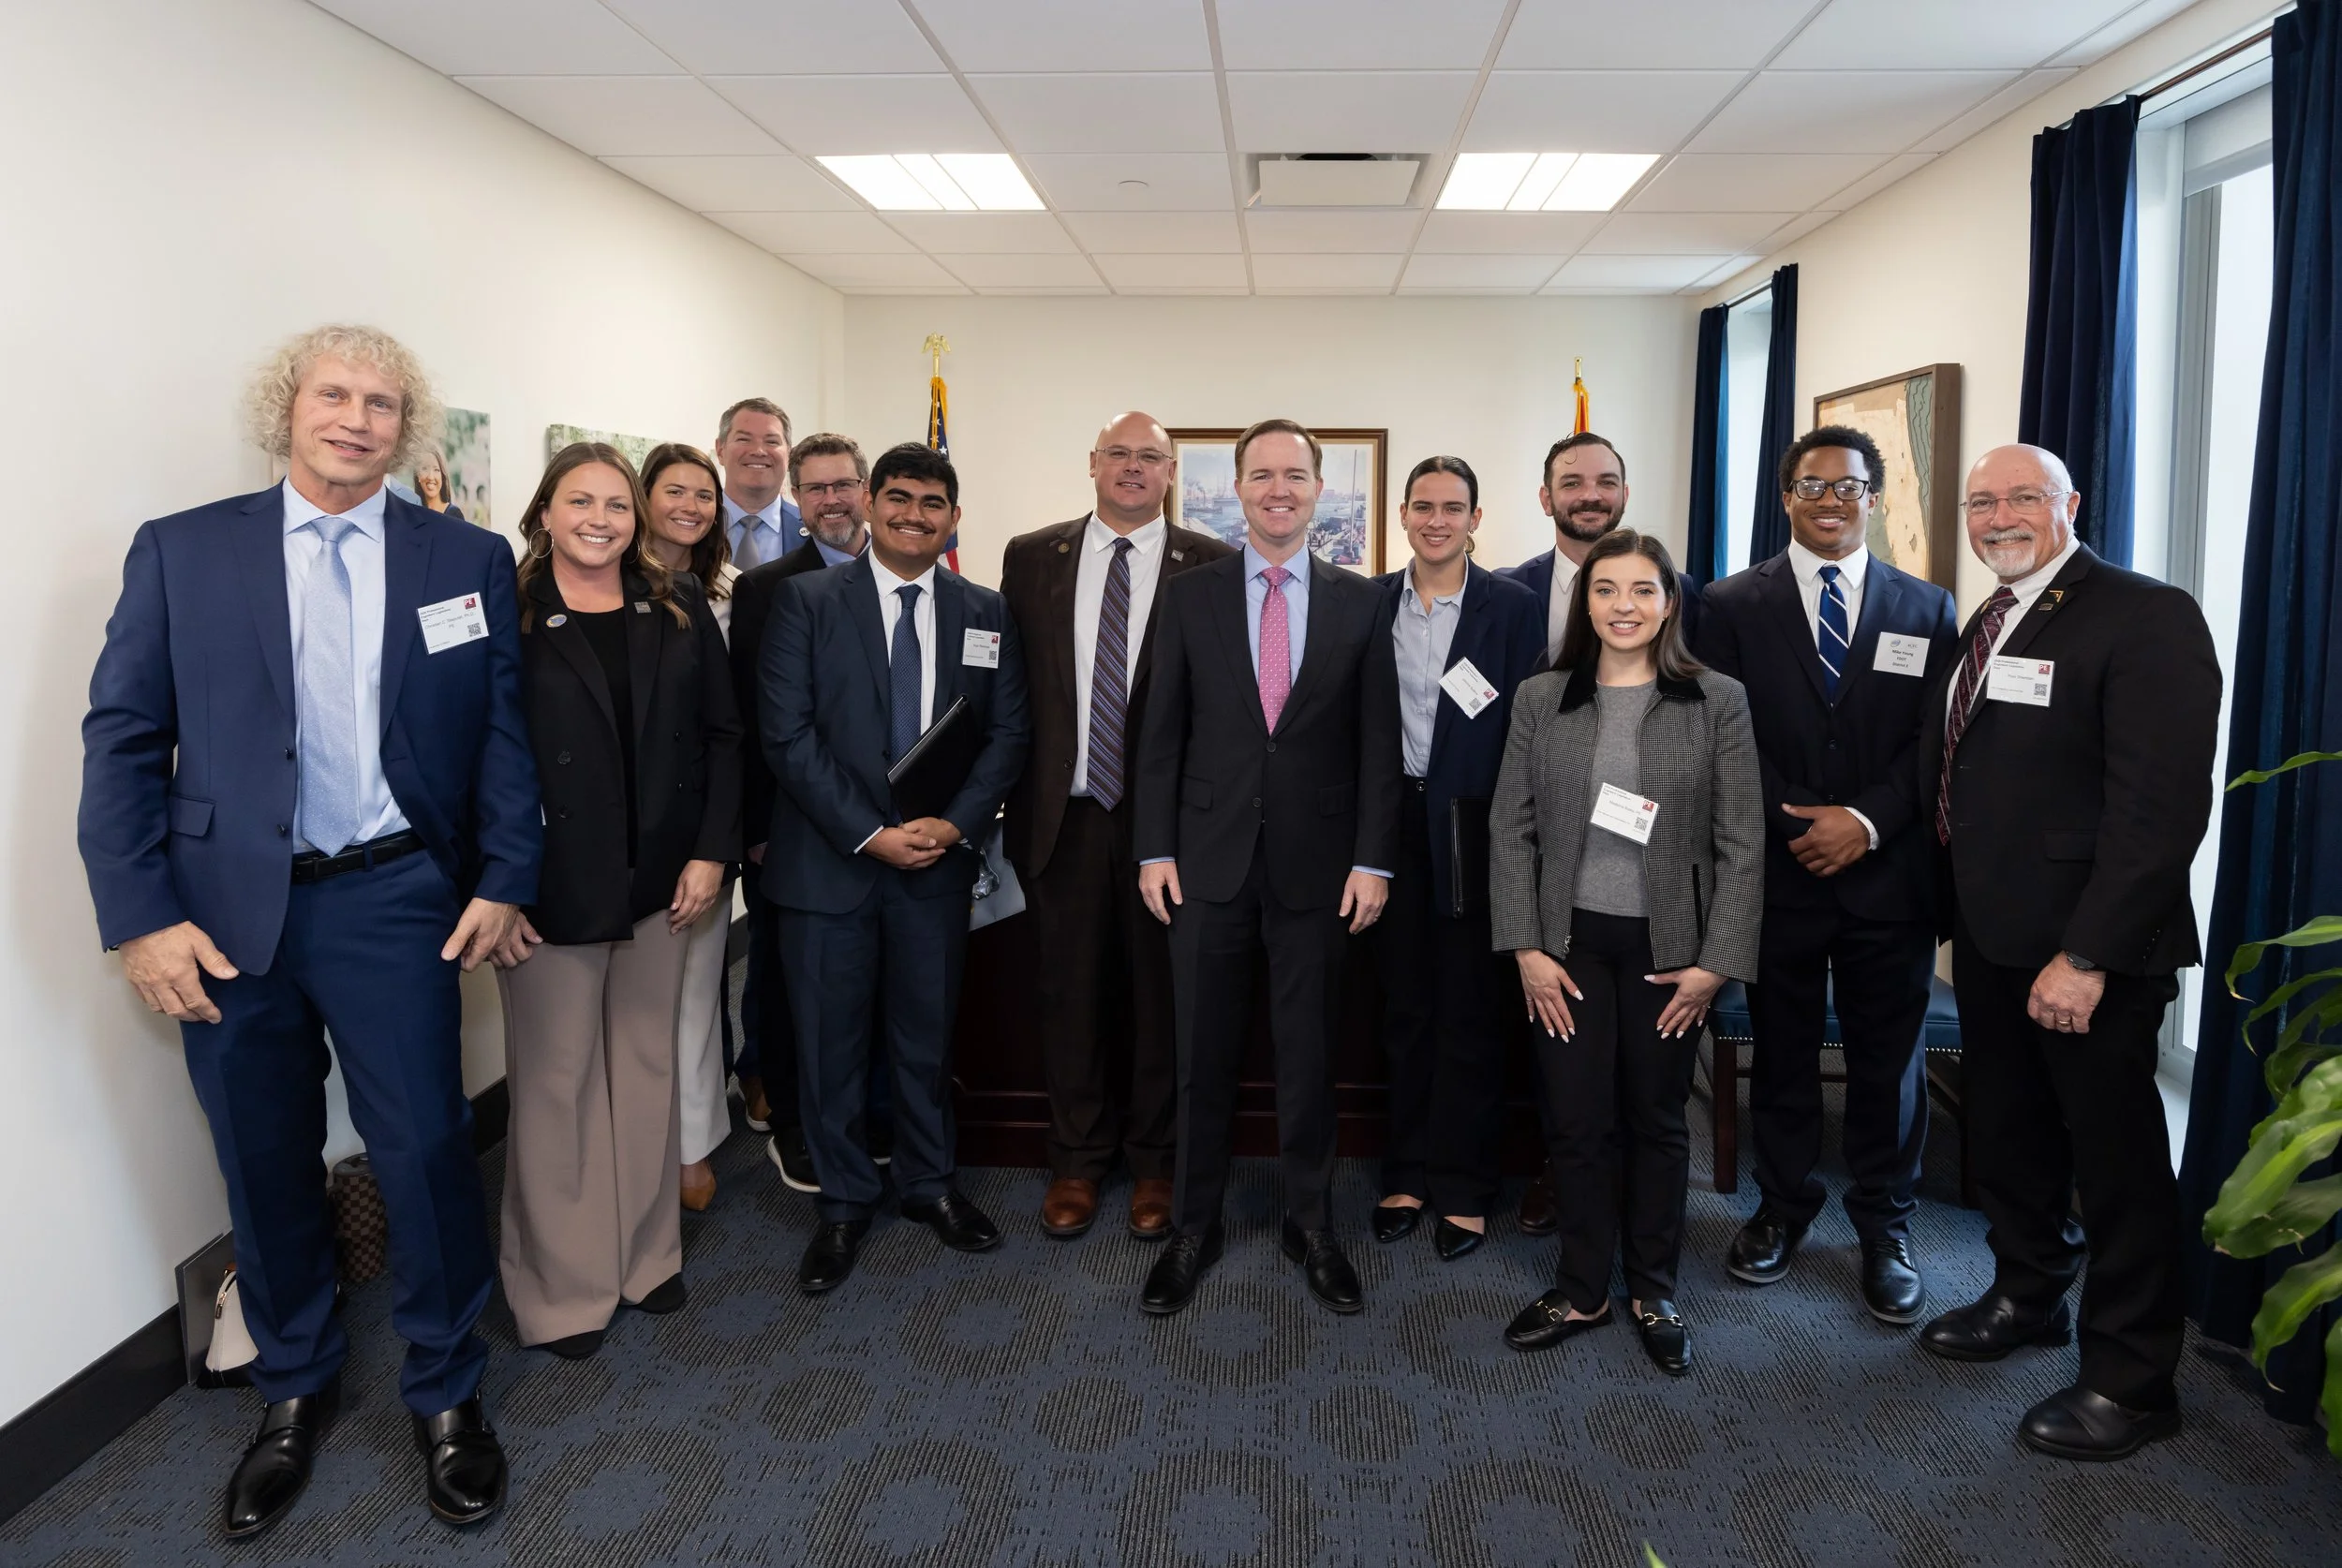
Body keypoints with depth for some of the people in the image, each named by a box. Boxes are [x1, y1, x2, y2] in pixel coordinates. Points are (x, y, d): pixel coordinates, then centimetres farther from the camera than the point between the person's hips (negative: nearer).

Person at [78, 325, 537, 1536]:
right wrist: (139, 914, -7)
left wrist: (504, 879, -4)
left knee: (427, 1151, 3)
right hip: (225, 911, 1)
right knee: (266, 1165, 14)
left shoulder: (468, 560, 4)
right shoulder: (180, 551, 3)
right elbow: (122, 740, 0)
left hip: (392, 902, -1)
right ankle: (295, 1391, 36)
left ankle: (446, 1395, 25)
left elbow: (504, 732, 3)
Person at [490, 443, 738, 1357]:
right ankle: (563, 1287, 23)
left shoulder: (679, 610, 5)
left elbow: (721, 735, 6)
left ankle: (647, 1253, 32)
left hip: (661, 881, 4)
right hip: (550, 891, -3)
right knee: (556, 1083, 7)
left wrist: (711, 851, -1)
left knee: (647, 1067, 15)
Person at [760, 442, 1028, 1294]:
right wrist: (869, 833, -15)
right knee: (830, 1037, 7)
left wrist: (957, 824, -10)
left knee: (927, 1031, 14)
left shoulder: (986, 613, 6)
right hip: (828, 859, -2)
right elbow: (788, 732, -9)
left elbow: (1007, 734, 5)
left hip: (938, 857, 2)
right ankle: (843, 1200, 26)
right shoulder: (806, 599, -3)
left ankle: (929, 1182, 33)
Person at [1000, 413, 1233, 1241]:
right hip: (1065, 815, 2)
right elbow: (1008, 687, 7)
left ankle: (1154, 1162, 27)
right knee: (1069, 989, 11)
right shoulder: (1031, 557, 7)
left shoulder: (1211, 567, -1)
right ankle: (1077, 1159, 28)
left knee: (1160, 989, 9)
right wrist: (1017, 803, 3)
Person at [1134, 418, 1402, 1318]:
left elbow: (1377, 742, 2)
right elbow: (1162, 733, 3)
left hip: (1316, 867, 0)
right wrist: (1154, 849, -2)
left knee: (1310, 1057, 10)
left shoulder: (1359, 604, 3)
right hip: (1210, 862, 0)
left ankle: (1310, 1226, 27)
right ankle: (1193, 1230, 24)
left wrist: (1372, 860, -3)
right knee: (1203, 1058, 8)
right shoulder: (1189, 597, 3)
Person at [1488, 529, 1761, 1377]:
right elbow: (1511, 830, 1)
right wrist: (1526, 948, -5)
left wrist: (1718, 961, -8)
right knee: (1577, 1120, 6)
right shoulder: (1540, 700, 2)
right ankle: (1581, 1289, 25)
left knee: (1656, 1120, 12)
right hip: (1569, 944, 1)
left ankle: (1653, 1291, 29)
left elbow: (1743, 843, -3)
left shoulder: (1718, 701, -2)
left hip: (1669, 948, -1)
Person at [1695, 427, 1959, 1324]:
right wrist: (1795, 824, -12)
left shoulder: (1927, 609, 6)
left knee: (1887, 1058, 9)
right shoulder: (1736, 604, 3)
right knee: (1782, 1050, 11)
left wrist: (1867, 820, -13)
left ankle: (1884, 1226, 25)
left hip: (1888, 872, 1)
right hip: (1778, 870, -1)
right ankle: (1782, 1206, 28)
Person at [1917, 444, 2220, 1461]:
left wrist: (2085, 956, -22)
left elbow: (2161, 804, -19)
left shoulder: (2147, 617, -12)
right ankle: (2028, 1295, 38)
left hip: (2091, 948, -7)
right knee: (2007, 1135, 18)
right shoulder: (1984, 628, 13)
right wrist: (1958, 914, 5)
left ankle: (2130, 1379, 21)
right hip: (1988, 937, 7)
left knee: (2117, 1157, 6)